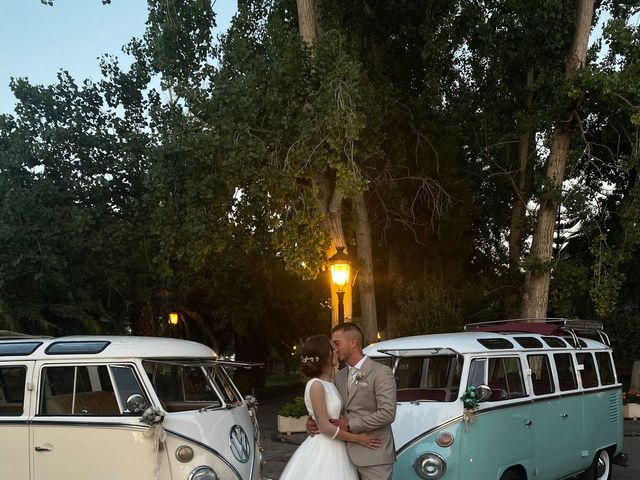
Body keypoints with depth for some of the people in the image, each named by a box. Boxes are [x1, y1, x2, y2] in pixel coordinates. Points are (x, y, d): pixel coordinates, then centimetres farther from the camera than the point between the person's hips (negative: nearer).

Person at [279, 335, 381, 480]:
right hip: (323, 450, -8)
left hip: (335, 450, 8)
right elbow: (325, 427, -18)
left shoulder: (330, 382, 8)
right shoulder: (316, 385, -17)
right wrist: (357, 438, -13)